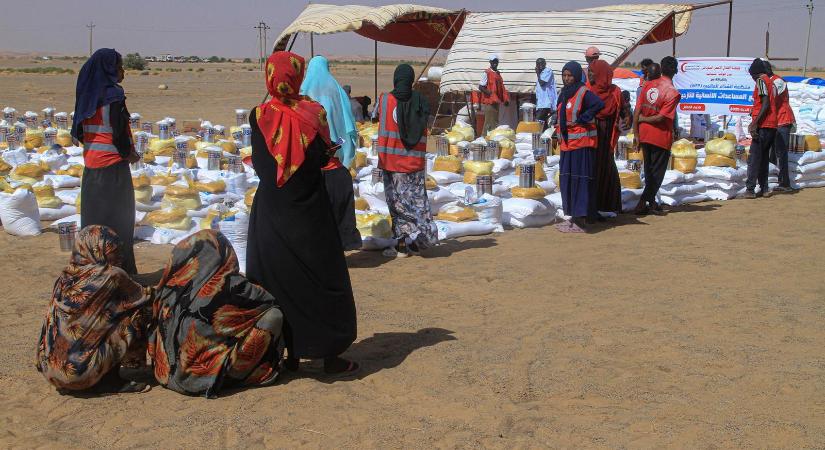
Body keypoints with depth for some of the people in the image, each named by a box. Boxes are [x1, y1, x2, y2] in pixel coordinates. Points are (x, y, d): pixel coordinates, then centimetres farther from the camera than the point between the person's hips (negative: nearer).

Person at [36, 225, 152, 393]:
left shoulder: (65, 277, 6)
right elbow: (144, 298, 6)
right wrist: (150, 294, 30)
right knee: (137, 317, 2)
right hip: (82, 370, -6)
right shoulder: (112, 276, -10)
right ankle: (110, 379, 5)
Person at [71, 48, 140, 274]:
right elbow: (119, 131, -18)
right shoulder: (113, 95, -14)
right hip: (113, 165, -7)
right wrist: (130, 154, -3)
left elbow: (78, 132, 11)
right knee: (118, 220, 0)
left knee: (93, 216, 14)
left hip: (91, 165, 7)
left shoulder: (88, 95, 8)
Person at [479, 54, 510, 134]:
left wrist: (505, 99, 10)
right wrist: (490, 94, -21)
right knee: (489, 122, -9)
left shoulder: (498, 74, 15)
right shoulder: (486, 73, -8)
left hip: (496, 101, 8)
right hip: (488, 101, -8)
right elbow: (480, 87, -13)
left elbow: (501, 88, 21)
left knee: (495, 122, 11)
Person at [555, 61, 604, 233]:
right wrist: (558, 124, 11)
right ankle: (573, 217, 19)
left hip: (581, 143, -9)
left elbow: (599, 104, -27)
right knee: (567, 179, 11)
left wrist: (579, 121, -22)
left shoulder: (583, 93, -11)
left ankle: (580, 222, -5)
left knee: (579, 180, -7)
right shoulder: (565, 93, 14)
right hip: (567, 143, 9)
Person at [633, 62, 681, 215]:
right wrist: (643, 119, -4)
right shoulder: (673, 93, -15)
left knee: (649, 169, 18)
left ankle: (651, 201, 28)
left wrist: (636, 132, 2)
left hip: (644, 134, 5)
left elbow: (637, 111, -5)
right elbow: (661, 117, -20)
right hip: (661, 136, -5)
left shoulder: (647, 85, -4)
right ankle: (643, 202, -3)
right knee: (657, 171, 5)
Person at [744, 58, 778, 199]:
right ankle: (764, 188, 13)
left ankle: (750, 189, -11)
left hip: (763, 126, -9)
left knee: (754, 158, -8)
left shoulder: (761, 81, -7)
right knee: (763, 158, 13)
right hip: (772, 126, 9)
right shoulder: (771, 82, 19)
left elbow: (766, 105, -17)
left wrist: (755, 123, -20)